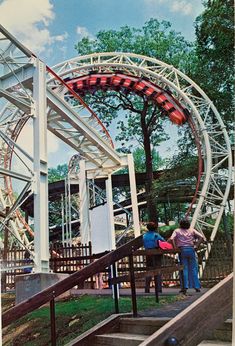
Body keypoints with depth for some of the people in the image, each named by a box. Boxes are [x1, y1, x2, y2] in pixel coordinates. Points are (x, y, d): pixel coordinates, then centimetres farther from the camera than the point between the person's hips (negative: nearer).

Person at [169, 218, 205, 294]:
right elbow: (201, 237, -2)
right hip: (191, 250, 1)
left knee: (184, 269, 4)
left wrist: (175, 247, -5)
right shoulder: (192, 230, 9)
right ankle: (197, 287, 11)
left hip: (182, 250, -1)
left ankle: (185, 287, 2)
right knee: (193, 269, 8)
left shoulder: (177, 231, 5)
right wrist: (196, 246, 1)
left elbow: (171, 239, -12)